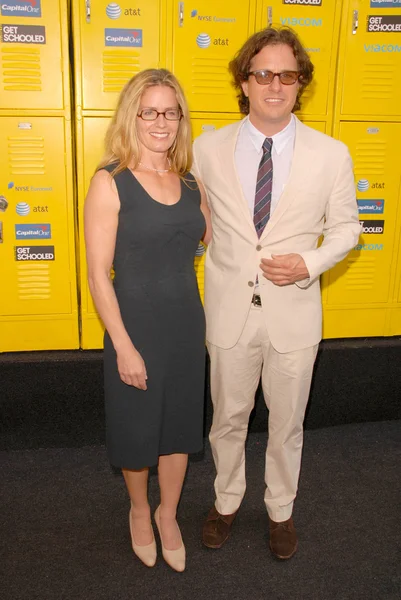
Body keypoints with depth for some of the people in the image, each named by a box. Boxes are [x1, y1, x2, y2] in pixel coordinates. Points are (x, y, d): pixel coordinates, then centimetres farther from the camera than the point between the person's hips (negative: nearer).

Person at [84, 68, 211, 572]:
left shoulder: (190, 182, 3)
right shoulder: (110, 182, -13)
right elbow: (98, 274, -14)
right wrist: (123, 346, -15)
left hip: (187, 322, 5)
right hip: (136, 324, -4)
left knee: (180, 423, 18)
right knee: (137, 427, 14)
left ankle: (168, 514, 43)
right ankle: (139, 510, 44)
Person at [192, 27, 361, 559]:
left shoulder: (331, 155, -5)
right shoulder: (208, 149, -2)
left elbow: (345, 227, 3)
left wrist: (309, 263, -13)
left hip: (294, 312, 0)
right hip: (229, 311, 1)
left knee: (287, 424, 17)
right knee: (228, 419, 18)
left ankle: (280, 510, 43)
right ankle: (227, 502, 44)